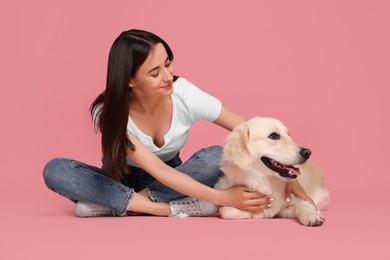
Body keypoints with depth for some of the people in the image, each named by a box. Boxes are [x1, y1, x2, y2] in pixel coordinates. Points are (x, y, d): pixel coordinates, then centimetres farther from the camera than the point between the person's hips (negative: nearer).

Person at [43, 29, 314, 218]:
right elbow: (157, 171, -32)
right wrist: (222, 198, -40)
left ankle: (116, 204, -27)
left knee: (218, 157, -31)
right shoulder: (108, 112, -27)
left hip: (172, 178, 1)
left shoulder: (184, 94, -24)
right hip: (122, 180, -1)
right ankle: (171, 208, -35)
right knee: (55, 170, -31)